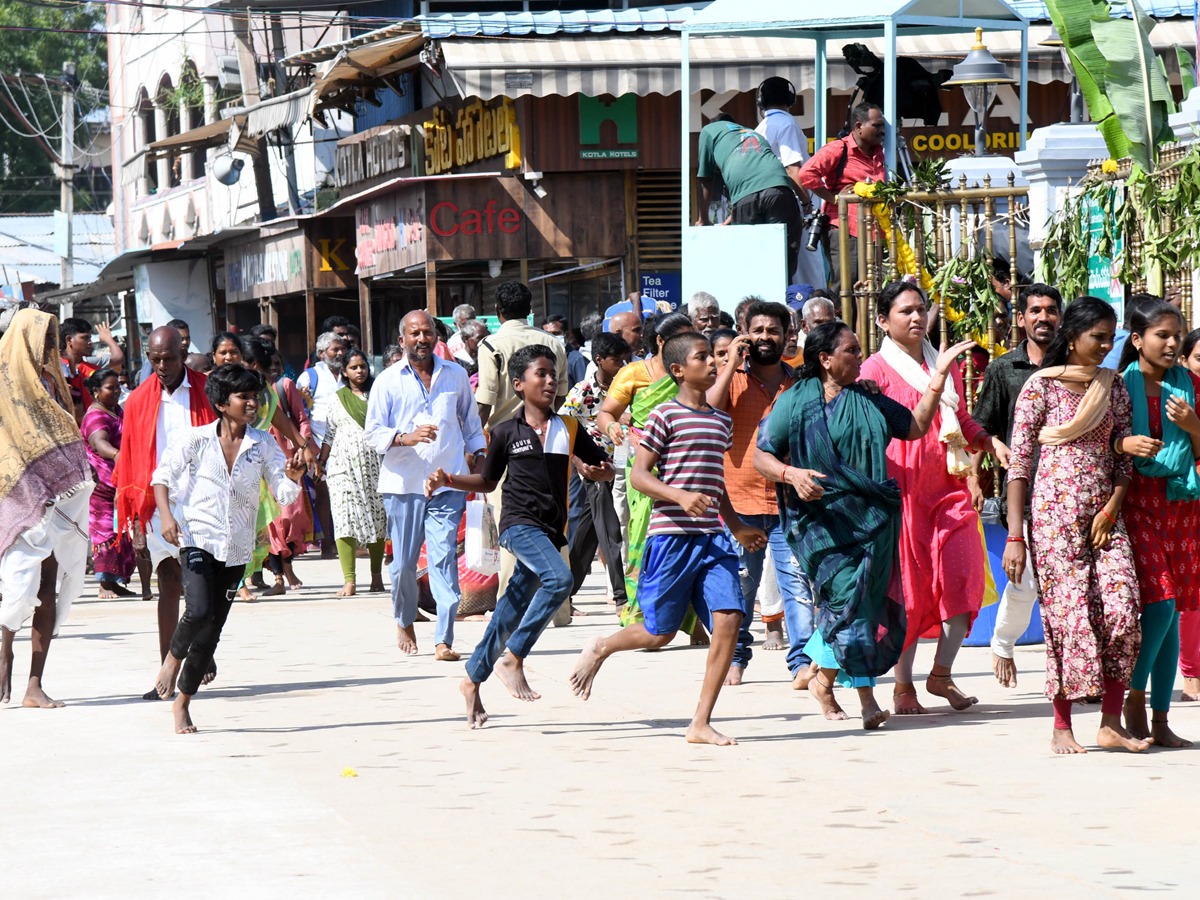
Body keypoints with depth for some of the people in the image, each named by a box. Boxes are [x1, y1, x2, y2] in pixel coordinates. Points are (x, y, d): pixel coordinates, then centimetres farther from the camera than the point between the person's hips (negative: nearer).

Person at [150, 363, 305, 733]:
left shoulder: (263, 445, 2)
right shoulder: (195, 440, -4)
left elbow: (284, 494, -1)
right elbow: (163, 476, 0)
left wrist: (293, 476, -23)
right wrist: (166, 515, -14)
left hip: (237, 549, 3)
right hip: (198, 539, -3)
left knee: (211, 631, 6)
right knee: (199, 611, -24)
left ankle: (183, 702, 20)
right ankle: (173, 658, 8)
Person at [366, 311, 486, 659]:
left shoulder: (456, 375, 10)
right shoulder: (388, 381, 3)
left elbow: (470, 421, 25)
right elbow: (373, 432, -2)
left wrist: (478, 454, 20)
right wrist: (405, 437, -18)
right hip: (404, 483, -1)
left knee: (444, 559, -9)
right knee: (404, 562, 3)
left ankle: (443, 640, -9)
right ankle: (404, 621, 30)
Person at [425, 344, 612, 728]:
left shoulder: (568, 429, 10)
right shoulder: (507, 431, 3)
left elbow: (605, 467, 14)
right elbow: (488, 481, 14)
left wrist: (597, 471, -10)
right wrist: (448, 480, 1)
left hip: (551, 530, 4)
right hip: (519, 523, -4)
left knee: (512, 610, 7)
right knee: (559, 579, -29)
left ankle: (472, 680, 22)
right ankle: (511, 658, -22)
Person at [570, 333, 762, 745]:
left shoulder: (721, 421, 15)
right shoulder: (665, 416, -6)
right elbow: (638, 474, -10)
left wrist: (737, 527, 30)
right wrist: (680, 497, -25)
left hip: (712, 539, 6)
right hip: (671, 536, -6)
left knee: (729, 618, -10)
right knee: (660, 632, 2)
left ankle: (701, 723, -4)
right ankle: (598, 650, 34)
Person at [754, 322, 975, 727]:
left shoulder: (869, 401, 13)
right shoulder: (795, 403, -1)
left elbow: (916, 426, 19)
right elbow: (761, 456, -1)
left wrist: (938, 378, 11)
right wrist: (792, 474, -21)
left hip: (870, 519, 5)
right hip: (822, 518, -5)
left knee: (865, 599, 0)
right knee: (847, 597, -15)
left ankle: (824, 678, 21)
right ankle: (866, 697, -10)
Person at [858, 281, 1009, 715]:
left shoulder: (946, 367, 17)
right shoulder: (876, 369, 0)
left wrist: (990, 441, 5)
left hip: (948, 487, 5)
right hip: (901, 490, -5)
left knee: (964, 577, -8)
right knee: (906, 587, -2)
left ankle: (941, 673, 5)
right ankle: (903, 684, 8)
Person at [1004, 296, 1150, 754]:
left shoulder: (1113, 387, 10)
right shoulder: (1041, 386, -3)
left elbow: (1124, 457, 11)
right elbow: (1018, 463, -5)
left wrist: (1110, 511, -5)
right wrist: (1015, 535, -10)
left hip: (1103, 513, 4)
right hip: (1055, 511, -4)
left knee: (1122, 609, -9)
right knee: (1070, 614, -7)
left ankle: (1111, 724, -2)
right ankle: (1062, 728, 3)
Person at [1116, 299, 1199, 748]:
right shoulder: (1120, 385, 0)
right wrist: (1125, 445, -19)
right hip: (1136, 501, -4)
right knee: (1159, 600, -17)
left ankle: (1160, 720, 8)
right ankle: (1134, 696, 3)